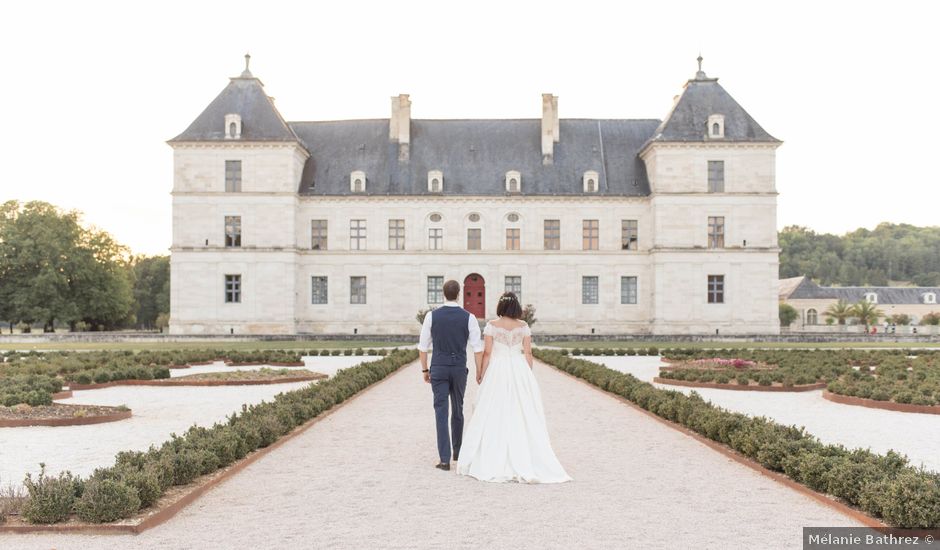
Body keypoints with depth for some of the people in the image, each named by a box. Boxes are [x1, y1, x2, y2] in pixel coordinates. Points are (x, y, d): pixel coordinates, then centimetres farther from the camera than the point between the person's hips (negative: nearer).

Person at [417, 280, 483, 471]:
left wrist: (424, 370, 13)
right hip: (459, 369, 1)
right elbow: (478, 348, -7)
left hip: (438, 369, -1)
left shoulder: (431, 316, -3)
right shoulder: (469, 317, -5)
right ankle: (457, 451, 34)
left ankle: (445, 459, -10)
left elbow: (423, 346, 2)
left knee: (441, 413, -2)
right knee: (457, 410, 20)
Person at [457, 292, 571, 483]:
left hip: (496, 372, -2)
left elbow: (487, 352, -6)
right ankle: (524, 464, 6)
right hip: (519, 371, 2)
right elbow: (528, 353, 1)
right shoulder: (523, 326, 2)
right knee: (521, 417, 6)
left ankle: (492, 463, 5)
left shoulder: (492, 325, -4)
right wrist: (528, 376, 9)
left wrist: (481, 374, 3)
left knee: (495, 416, 3)